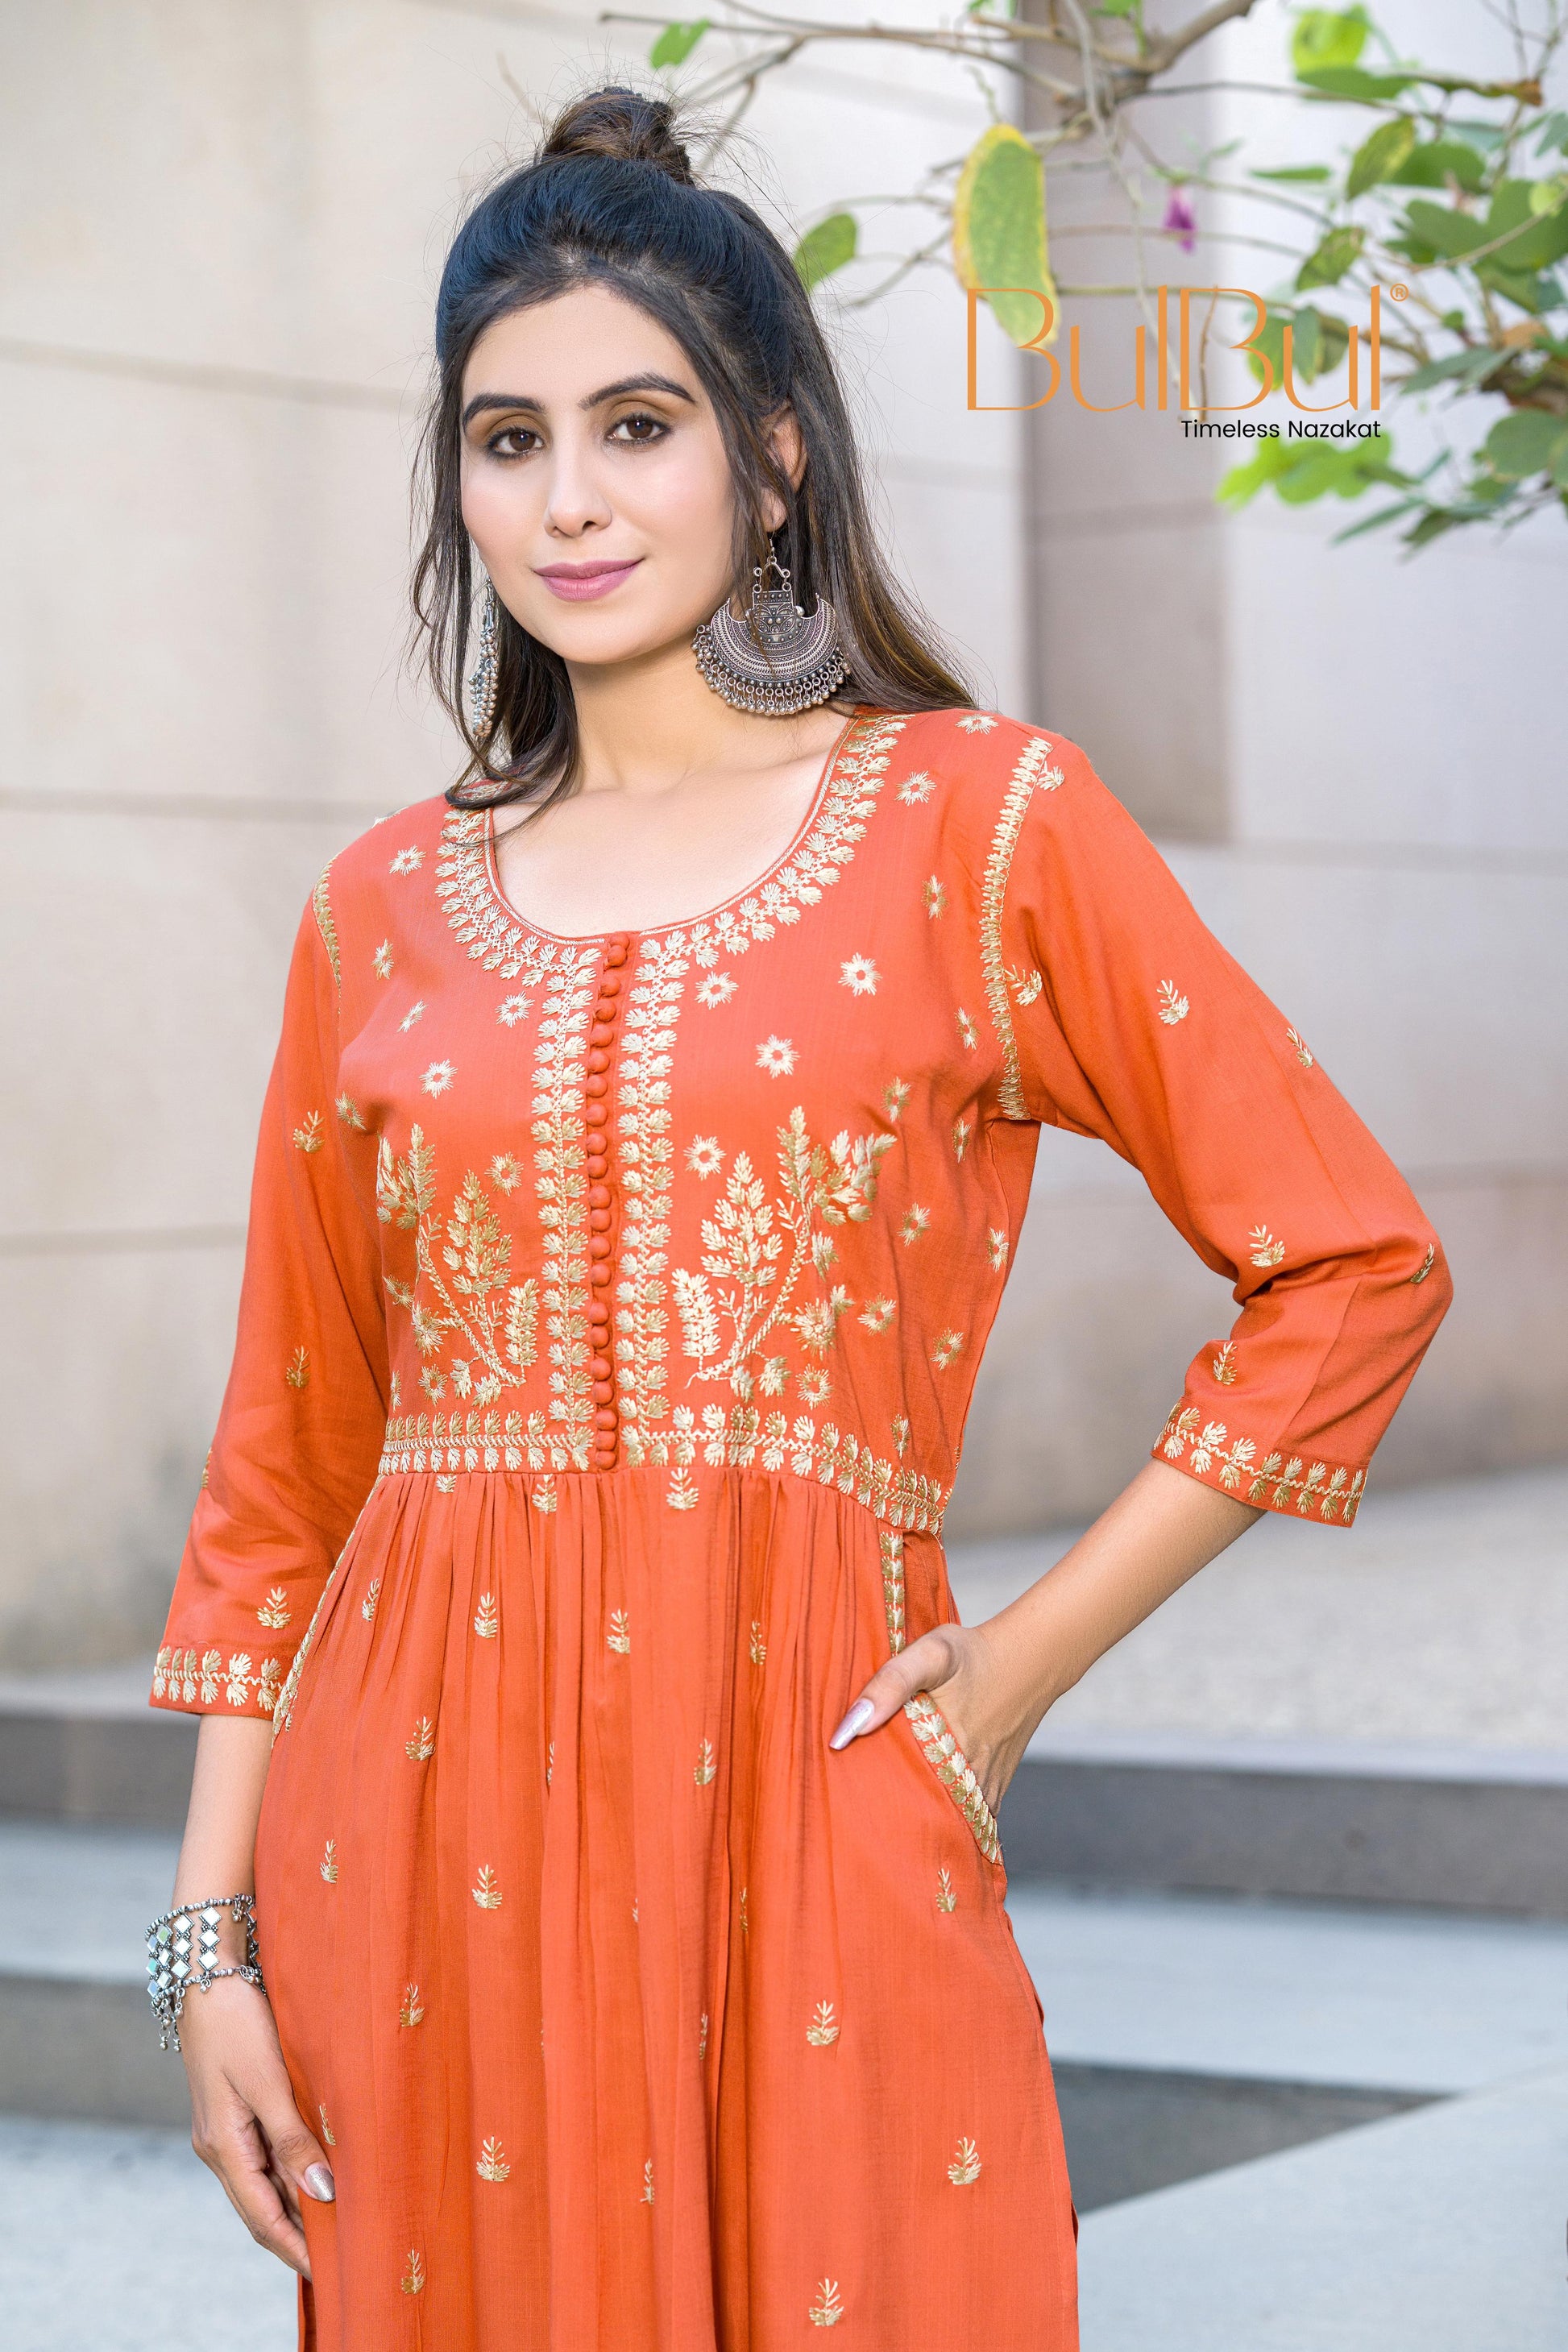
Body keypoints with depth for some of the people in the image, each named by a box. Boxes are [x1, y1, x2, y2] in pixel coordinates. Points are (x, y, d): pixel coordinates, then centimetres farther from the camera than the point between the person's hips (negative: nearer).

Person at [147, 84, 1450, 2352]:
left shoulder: (977, 822, 1)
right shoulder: (388, 909, 9)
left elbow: (1353, 1262, 1)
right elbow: (286, 1465, 11)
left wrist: (1025, 1659, -2)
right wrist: (212, 1945, 5)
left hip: (798, 1800, -2)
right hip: (426, 1826, 3)